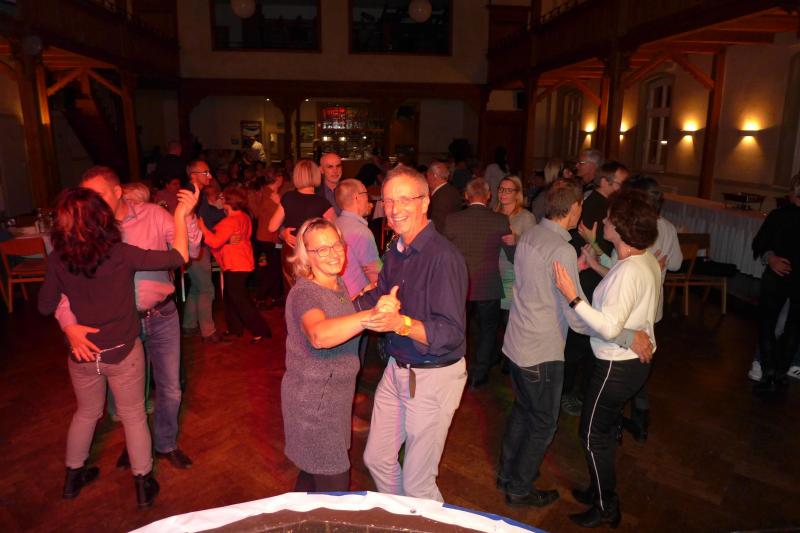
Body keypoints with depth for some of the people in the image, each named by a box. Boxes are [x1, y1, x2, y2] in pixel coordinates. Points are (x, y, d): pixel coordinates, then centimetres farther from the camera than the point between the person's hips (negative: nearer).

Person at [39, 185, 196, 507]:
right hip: (123, 352, -3)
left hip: (82, 354, 3)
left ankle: (73, 476, 44)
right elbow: (179, 257, -18)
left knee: (86, 413, 26)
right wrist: (181, 214, -10)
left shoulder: (57, 259, -11)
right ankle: (144, 484, 27)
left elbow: (45, 306, 1)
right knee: (134, 417, 14)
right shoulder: (120, 254, -21)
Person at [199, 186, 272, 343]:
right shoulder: (244, 217, 9)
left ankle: (261, 330, -3)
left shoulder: (230, 221, -21)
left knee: (240, 300, -4)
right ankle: (235, 328, 28)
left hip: (235, 266, -10)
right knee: (230, 297, 20)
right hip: (243, 263, 10)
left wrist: (202, 227, -20)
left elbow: (215, 242, -27)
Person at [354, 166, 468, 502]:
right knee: (376, 459, 22)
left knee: (417, 483, 6)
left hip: (434, 377, -8)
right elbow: (377, 298, 14)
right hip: (397, 369, 8)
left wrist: (401, 323, -42)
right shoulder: (395, 251, 3)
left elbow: (451, 333, -28)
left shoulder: (444, 257, -23)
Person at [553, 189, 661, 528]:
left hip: (617, 366, -10)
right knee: (605, 429, 25)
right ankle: (602, 490, 43)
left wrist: (572, 298, -32)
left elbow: (608, 327, -33)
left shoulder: (628, 270, -28)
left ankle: (605, 508, 27)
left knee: (593, 434, 9)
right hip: (636, 360, 10)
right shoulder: (649, 261, 2)